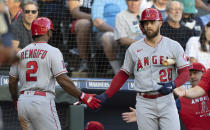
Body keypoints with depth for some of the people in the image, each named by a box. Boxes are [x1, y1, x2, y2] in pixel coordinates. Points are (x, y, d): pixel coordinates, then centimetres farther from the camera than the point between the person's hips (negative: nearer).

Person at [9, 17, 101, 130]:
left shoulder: (20, 53, 13)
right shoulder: (53, 51, -4)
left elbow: (12, 82, 15)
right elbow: (63, 80, -12)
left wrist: (15, 99, 33)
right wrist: (82, 96, -4)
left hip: (22, 103, 6)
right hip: (42, 101, -6)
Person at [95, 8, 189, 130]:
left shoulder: (173, 46, 5)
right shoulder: (133, 49, 10)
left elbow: (185, 73, 2)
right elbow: (123, 74, 15)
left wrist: (173, 85, -19)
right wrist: (105, 96, 7)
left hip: (166, 101, -1)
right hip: (144, 104, 1)